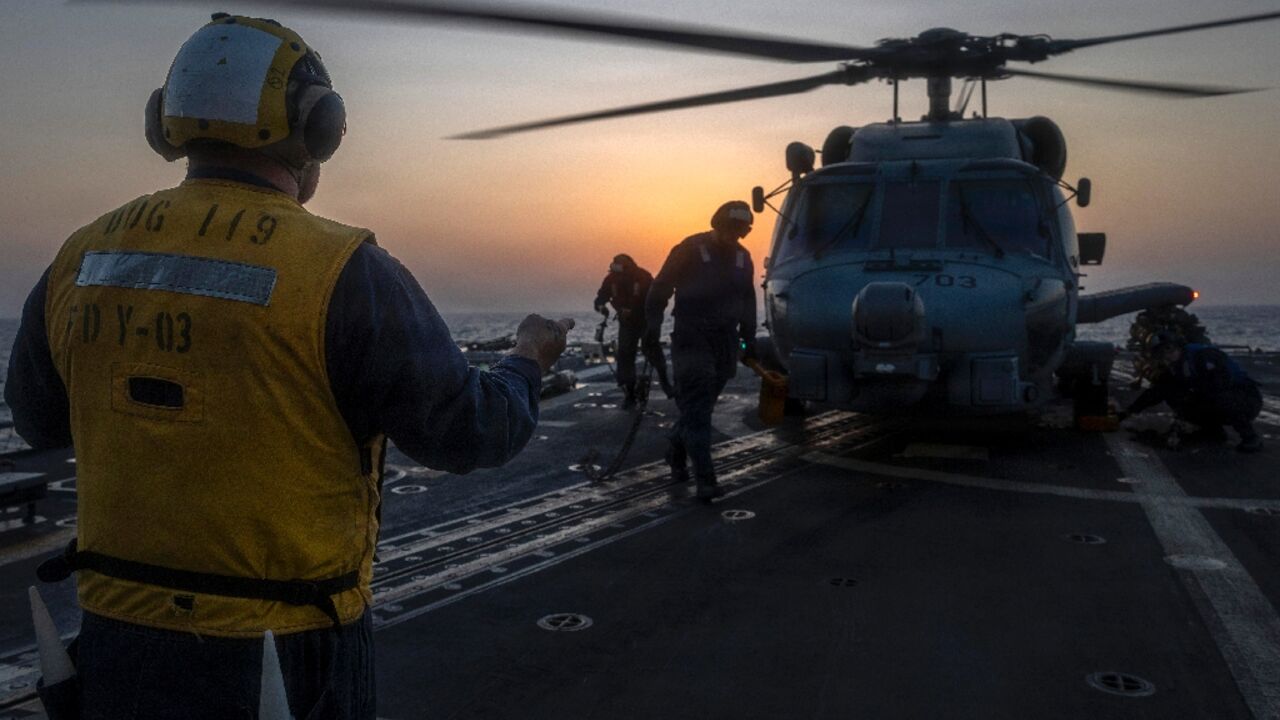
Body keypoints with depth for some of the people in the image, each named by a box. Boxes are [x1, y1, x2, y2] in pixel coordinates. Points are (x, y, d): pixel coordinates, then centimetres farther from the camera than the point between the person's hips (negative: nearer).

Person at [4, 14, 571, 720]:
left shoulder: (80, 258, -4)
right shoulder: (344, 273, -20)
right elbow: (468, 431, -13)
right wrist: (528, 361, 6)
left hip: (117, 629, 4)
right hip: (291, 642, -4)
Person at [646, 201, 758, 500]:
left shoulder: (742, 257, 12)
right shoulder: (690, 250, -7)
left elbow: (748, 301, 21)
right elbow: (660, 289, -5)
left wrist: (749, 339, 18)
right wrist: (652, 327, -10)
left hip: (725, 343, 6)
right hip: (692, 340, -6)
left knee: (699, 406, 9)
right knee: (697, 409, -10)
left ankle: (677, 452, 31)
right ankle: (705, 480, -12)